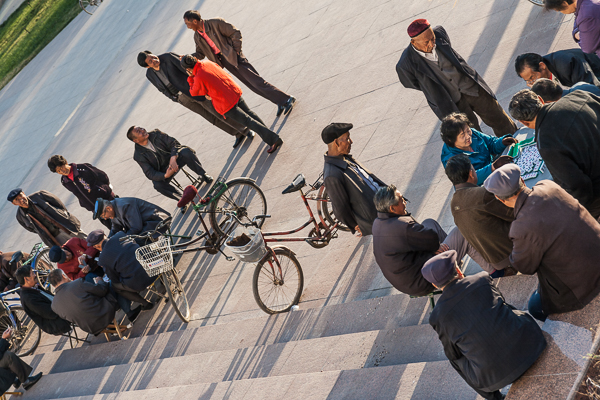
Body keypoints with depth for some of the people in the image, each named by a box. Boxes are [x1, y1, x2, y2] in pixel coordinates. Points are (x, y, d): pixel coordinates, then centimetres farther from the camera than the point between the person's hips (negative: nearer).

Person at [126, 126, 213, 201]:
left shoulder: (155, 134, -6)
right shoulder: (138, 155, -12)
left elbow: (173, 143, -8)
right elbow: (150, 174, -16)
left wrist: (173, 158, -28)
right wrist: (165, 176, -36)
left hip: (174, 158, 2)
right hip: (163, 171, -2)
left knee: (186, 152, -29)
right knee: (157, 185, -33)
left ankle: (203, 175, -9)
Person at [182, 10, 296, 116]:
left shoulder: (215, 23, -13)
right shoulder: (197, 36, 8)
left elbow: (235, 33, -10)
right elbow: (200, 53, 15)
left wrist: (236, 50, -10)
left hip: (233, 56, -6)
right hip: (222, 61, 6)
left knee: (255, 80, -12)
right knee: (251, 84, 1)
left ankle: (287, 99, -9)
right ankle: (280, 102, 6)